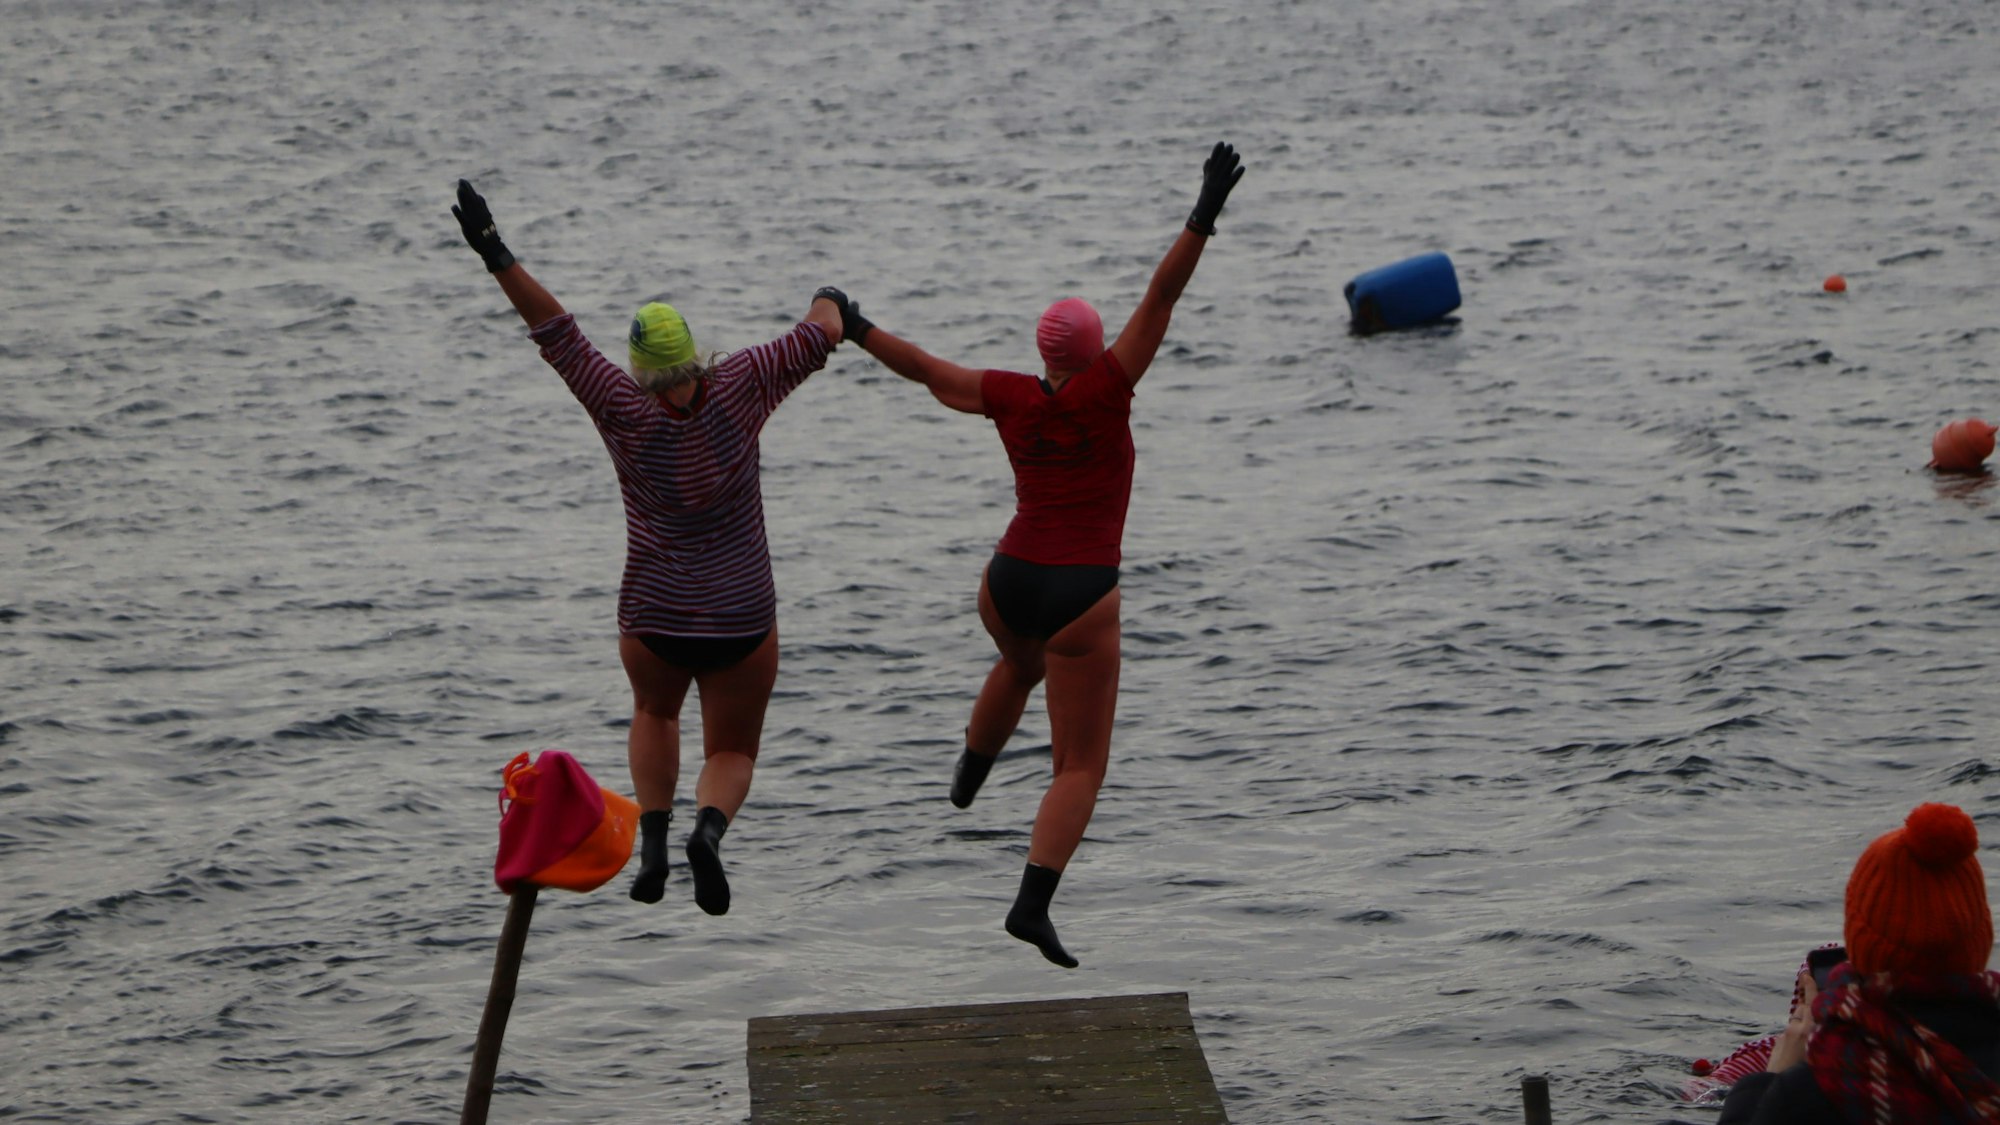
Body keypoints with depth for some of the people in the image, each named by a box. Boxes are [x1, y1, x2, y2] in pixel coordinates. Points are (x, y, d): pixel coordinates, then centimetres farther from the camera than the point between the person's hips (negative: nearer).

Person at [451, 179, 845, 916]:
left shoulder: (626, 411, -15)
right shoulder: (737, 389, -12)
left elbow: (556, 332, -16)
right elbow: (819, 336, -3)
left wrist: (498, 258, -13)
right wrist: (828, 297, 20)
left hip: (653, 618, 0)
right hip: (742, 619, 0)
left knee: (655, 713, 31)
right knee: (732, 751, 14)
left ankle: (652, 836, 11)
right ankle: (709, 827, -19)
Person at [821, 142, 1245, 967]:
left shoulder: (1013, 398, 0)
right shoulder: (1106, 390, -11)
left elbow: (927, 370, 13)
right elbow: (1162, 298, -18)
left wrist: (858, 331, 28)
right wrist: (1204, 217, -22)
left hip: (1008, 583, 5)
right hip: (1081, 599, -5)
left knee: (1020, 664, 43)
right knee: (1081, 768, -1)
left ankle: (968, 776, 60)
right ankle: (1033, 905, -17)